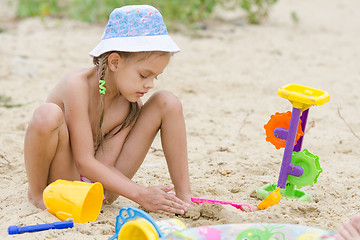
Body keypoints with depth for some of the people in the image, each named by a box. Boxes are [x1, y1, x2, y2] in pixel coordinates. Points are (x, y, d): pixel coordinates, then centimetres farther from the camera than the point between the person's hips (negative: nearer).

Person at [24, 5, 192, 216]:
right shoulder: (79, 85, -24)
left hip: (98, 182, 5)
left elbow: (107, 163, -11)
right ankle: (37, 193, -10)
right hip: (62, 180, -4)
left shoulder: (131, 102, -7)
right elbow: (84, 163, -27)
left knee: (167, 102, -7)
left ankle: (184, 198, -4)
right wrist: (139, 193, -32)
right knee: (47, 115, -38)